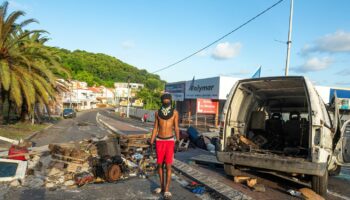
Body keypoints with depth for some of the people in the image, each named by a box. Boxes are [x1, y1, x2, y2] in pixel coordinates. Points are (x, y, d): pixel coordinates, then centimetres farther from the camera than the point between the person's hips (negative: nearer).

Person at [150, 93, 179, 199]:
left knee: (168, 166, -4)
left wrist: (178, 141, -8)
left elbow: (176, 128, 0)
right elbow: (155, 128, 6)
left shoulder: (175, 112, -3)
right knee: (160, 165, 10)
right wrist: (151, 142, 3)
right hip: (159, 141, 3)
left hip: (170, 141, -3)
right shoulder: (157, 112, 3)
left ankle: (166, 190, 6)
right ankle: (162, 186, 26)